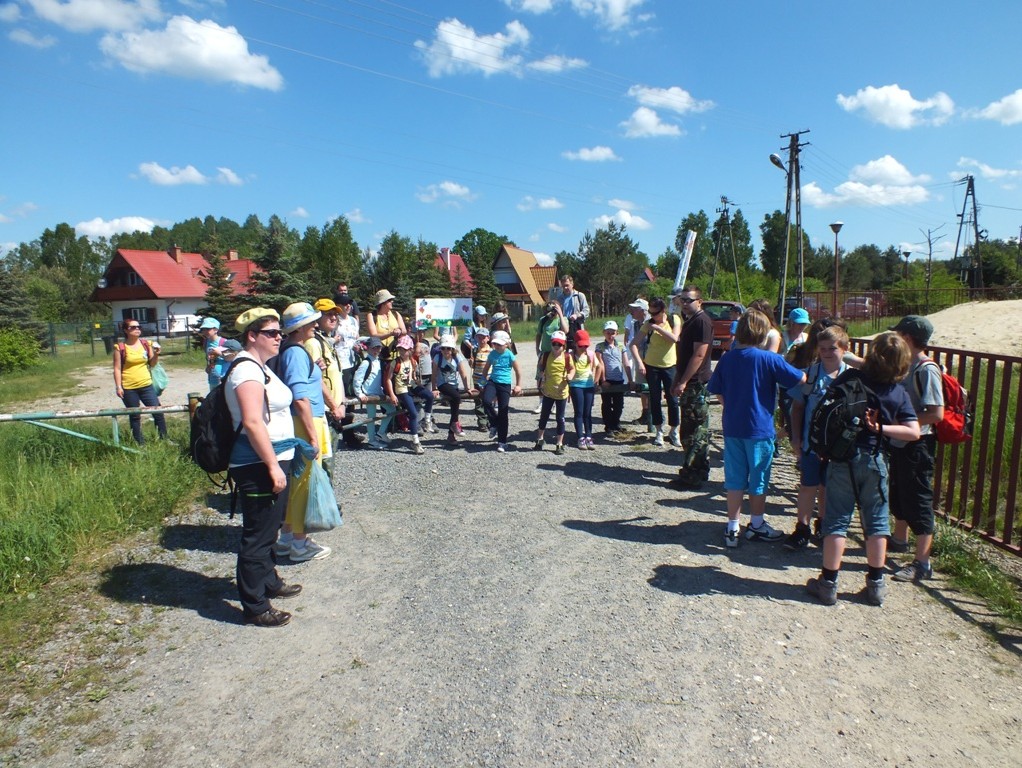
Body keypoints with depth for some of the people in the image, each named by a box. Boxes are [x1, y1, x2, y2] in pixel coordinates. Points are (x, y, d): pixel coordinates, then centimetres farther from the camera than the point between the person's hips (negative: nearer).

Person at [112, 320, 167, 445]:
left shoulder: (146, 344, 4)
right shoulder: (120, 347, -6)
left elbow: (152, 364, 11)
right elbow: (117, 368, -4)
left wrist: (156, 354, -8)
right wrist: (118, 386, -9)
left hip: (146, 385, 3)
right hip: (128, 388, -3)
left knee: (158, 412, 1)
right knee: (135, 416, 9)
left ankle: (164, 439, 12)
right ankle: (140, 443, 18)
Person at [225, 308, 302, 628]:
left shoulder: (260, 367, 15)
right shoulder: (247, 370, -18)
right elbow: (252, 423, -26)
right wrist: (273, 466, -25)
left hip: (271, 461, 11)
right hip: (258, 466, -11)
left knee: (268, 529, 23)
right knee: (257, 535, -1)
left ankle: (270, 583, 40)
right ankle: (255, 607, 9)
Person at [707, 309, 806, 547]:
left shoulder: (727, 358, 0)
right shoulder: (769, 359, -14)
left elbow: (717, 391, 7)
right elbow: (801, 379, -11)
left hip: (732, 427, 4)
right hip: (759, 428, -4)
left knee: (735, 478, 11)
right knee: (758, 479, 12)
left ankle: (732, 527, 15)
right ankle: (756, 525, 27)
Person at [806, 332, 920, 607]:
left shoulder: (850, 377, -7)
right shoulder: (900, 394, -1)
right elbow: (914, 432, -7)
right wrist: (881, 428, -5)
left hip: (843, 457, -1)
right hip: (874, 460, 2)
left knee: (837, 520, 4)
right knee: (876, 522, 13)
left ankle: (828, 584, 9)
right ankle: (876, 584, 22)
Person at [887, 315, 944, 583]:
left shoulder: (926, 370, -20)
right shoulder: (906, 365, 7)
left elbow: (937, 413, -24)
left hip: (917, 445, -9)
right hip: (899, 442, 9)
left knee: (918, 501, -3)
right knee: (898, 495, 23)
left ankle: (922, 563, 5)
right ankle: (899, 539, 42)